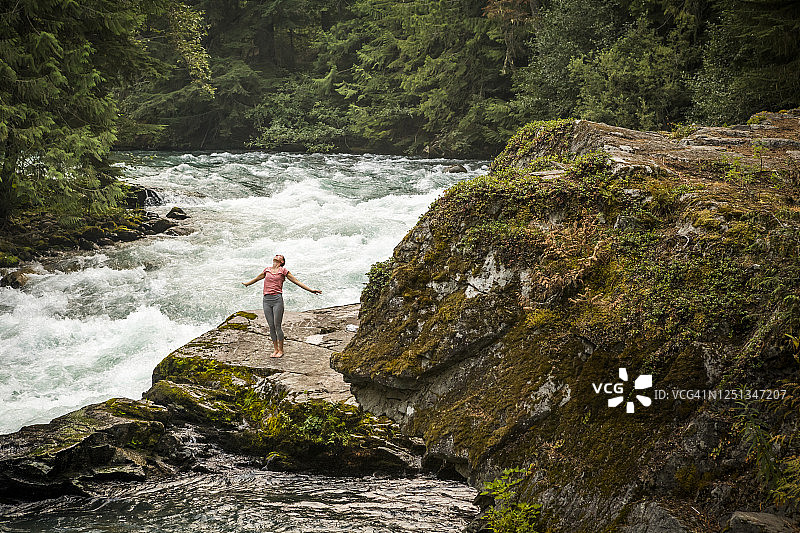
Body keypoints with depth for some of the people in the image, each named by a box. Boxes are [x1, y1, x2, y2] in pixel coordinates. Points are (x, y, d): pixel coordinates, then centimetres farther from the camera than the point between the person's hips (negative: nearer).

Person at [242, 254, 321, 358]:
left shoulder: (283, 271, 4)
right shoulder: (267, 270, 16)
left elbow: (296, 281, 7)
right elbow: (257, 278, 34)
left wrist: (310, 290, 4)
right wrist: (247, 283, 50)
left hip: (277, 299, -4)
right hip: (267, 300, 4)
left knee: (277, 326, -4)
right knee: (271, 326, 5)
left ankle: (281, 350, 9)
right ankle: (275, 349, 16)